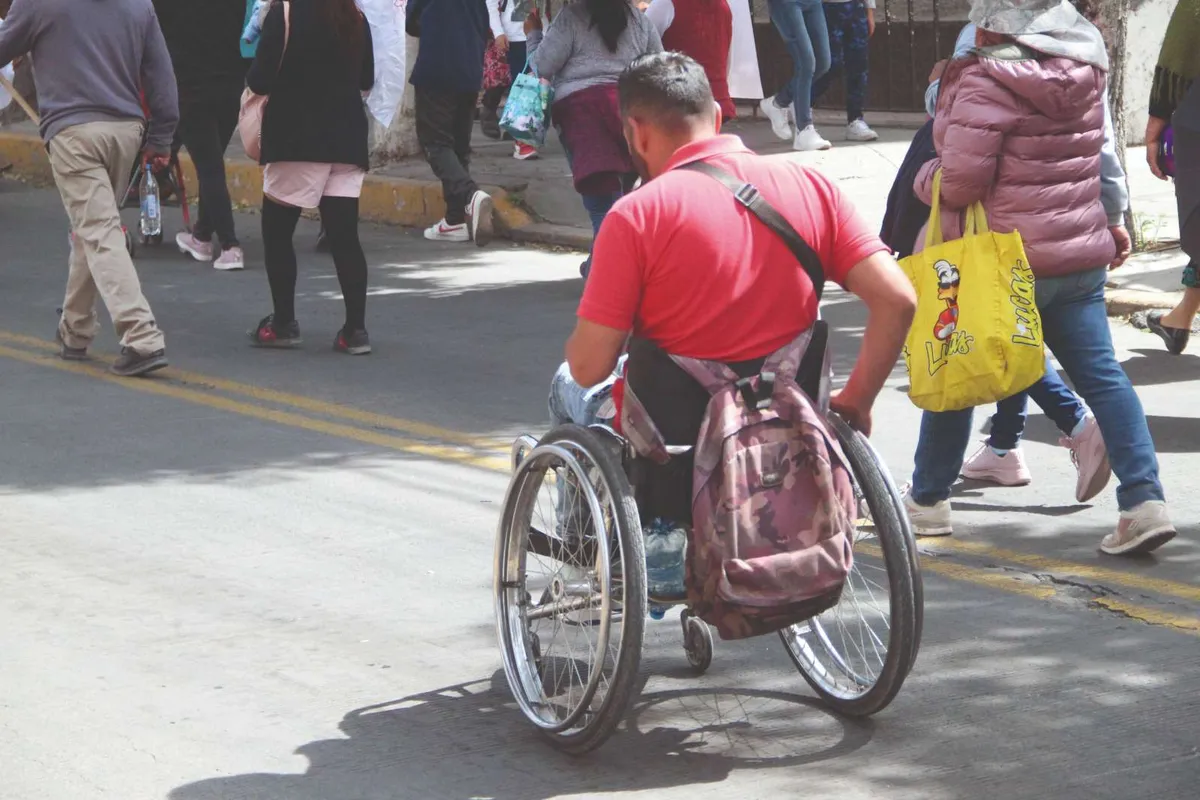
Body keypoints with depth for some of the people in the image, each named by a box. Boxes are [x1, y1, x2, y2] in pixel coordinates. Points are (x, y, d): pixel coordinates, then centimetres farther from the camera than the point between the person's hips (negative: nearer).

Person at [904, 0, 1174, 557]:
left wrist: (925, 178, 0)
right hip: (1081, 256, 6)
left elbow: (959, 182, -18)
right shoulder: (1082, 79, 6)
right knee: (1101, 375, 4)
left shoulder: (985, 85, -18)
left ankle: (927, 500, 23)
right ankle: (1145, 501, -7)